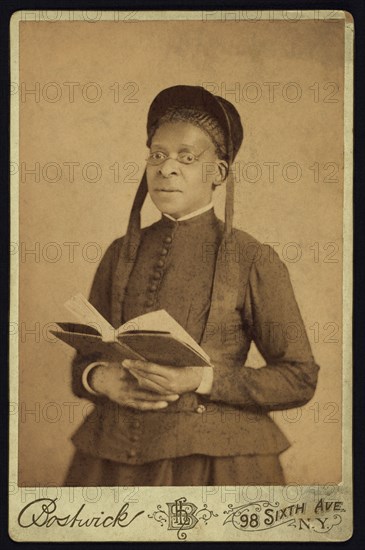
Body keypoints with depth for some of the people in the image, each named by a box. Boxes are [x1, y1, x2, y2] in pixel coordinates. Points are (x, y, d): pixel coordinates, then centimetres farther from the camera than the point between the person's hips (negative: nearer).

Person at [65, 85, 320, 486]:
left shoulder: (253, 261, -5)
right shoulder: (120, 254, 7)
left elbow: (300, 378, -4)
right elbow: (84, 358, 13)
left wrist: (202, 380, -17)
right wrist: (100, 378, -11)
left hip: (217, 461, -3)